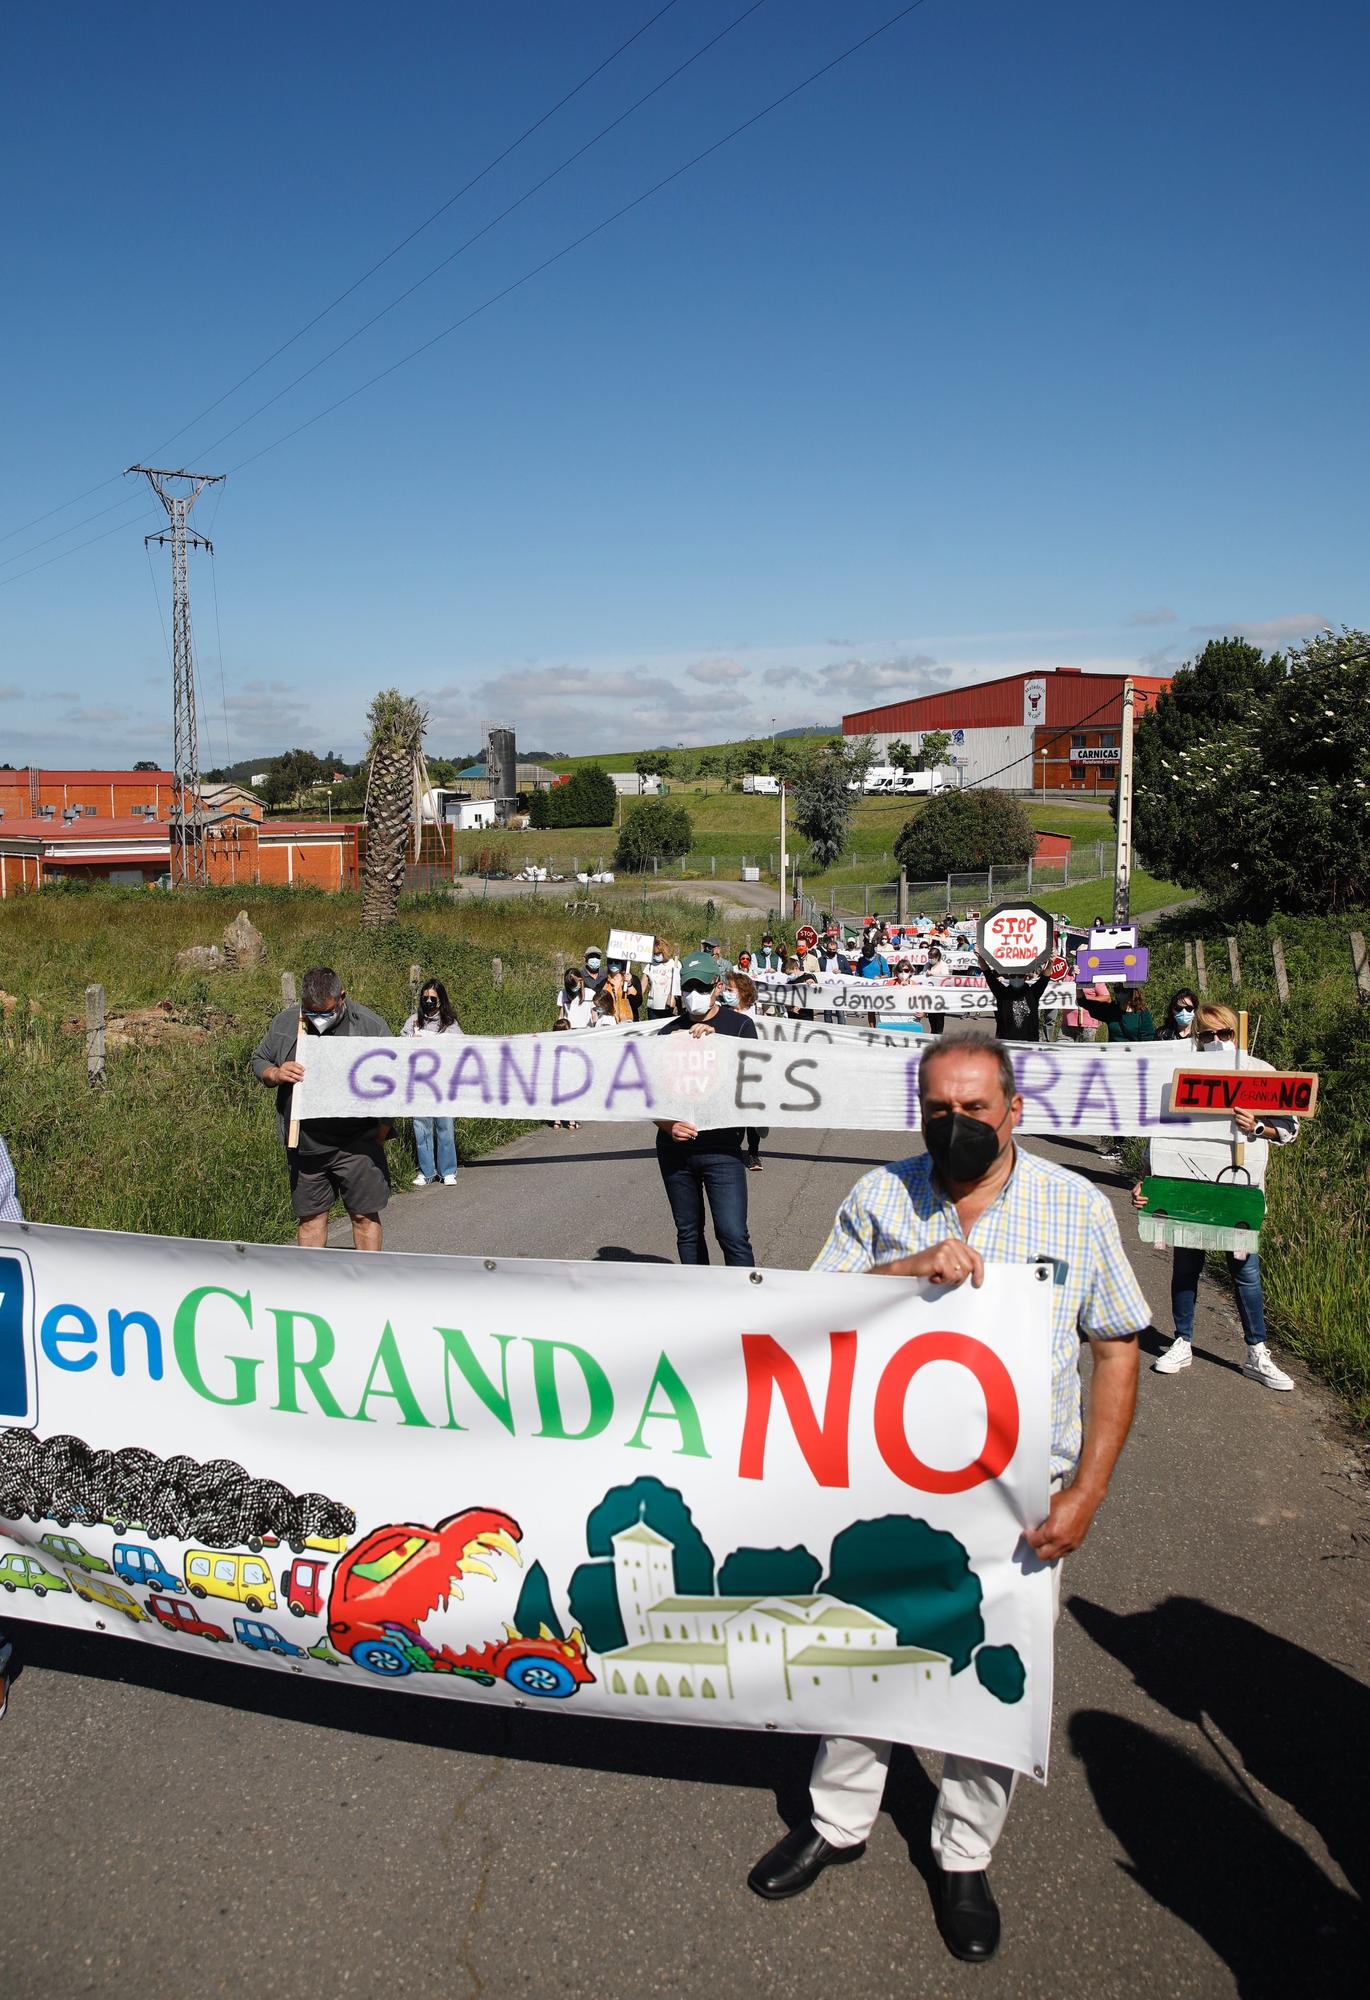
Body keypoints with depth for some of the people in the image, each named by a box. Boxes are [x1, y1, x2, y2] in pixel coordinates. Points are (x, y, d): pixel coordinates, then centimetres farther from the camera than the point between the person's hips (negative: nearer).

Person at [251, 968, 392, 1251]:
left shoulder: (370, 1024, -5)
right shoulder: (285, 1022, 5)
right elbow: (259, 1061, 15)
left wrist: (382, 1129, -7)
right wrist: (275, 1074, -9)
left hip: (357, 1143, -3)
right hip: (304, 1144, 3)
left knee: (365, 1215, 2)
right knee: (310, 1217, 11)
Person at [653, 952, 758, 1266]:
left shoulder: (739, 1025, 3)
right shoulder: (668, 1032, 9)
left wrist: (715, 1040, -19)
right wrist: (668, 1126, -10)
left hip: (721, 1148, -3)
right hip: (675, 1148, 3)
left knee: (733, 1234, -10)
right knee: (688, 1233, 13)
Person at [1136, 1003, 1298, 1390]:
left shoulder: (1259, 1072, 4)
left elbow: (1290, 1128, 5)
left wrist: (1257, 1128, -15)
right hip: (1187, 1184, 1)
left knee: (1245, 1269, 2)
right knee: (1185, 1265, 9)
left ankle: (1257, 1354, 14)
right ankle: (1182, 1344, 24)